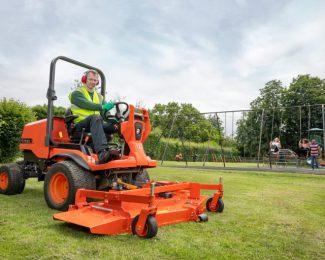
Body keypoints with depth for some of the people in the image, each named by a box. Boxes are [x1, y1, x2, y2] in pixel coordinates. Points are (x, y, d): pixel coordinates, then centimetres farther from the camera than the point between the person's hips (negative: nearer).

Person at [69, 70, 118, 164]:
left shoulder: (99, 96, 24)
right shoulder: (76, 93, 5)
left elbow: (106, 109, 11)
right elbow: (86, 105, -16)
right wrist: (102, 107, -29)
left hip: (95, 124, 6)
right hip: (81, 125, -6)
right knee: (95, 117, -40)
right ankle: (101, 152, -58)